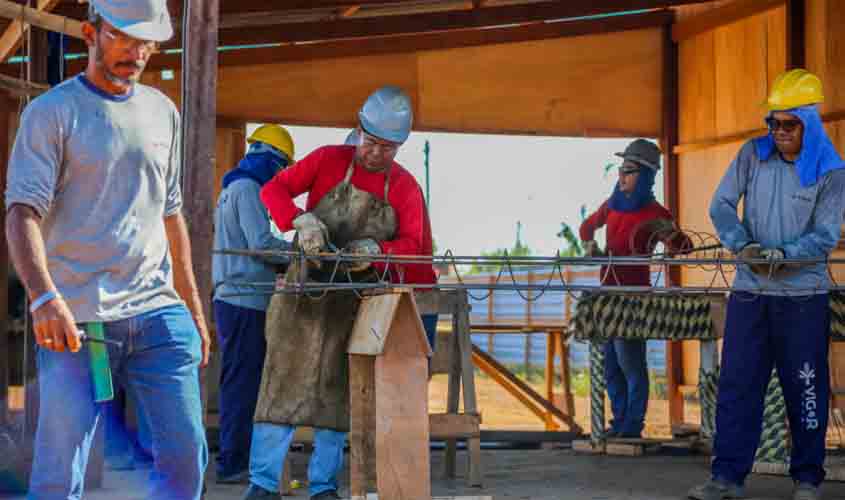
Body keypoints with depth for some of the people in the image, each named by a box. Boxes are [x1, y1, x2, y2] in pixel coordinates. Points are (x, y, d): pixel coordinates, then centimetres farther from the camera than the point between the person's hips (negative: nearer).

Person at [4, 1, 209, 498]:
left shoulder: (162, 112, 16)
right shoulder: (52, 112, -1)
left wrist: (194, 310, 19)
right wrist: (44, 297, -29)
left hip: (158, 312, 5)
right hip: (77, 318, -5)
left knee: (187, 455, 2)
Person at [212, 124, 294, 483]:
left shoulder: (232, 189, 21)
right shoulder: (248, 189, -10)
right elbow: (261, 243, -18)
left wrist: (286, 258, 12)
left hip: (231, 296, 10)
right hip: (244, 300, -10)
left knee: (239, 381, 12)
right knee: (243, 381, -8)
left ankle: (233, 459, 15)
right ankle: (234, 463, -7)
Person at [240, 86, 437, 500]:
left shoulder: (405, 188, 2)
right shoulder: (329, 160, -2)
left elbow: (415, 245, -6)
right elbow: (273, 190, -6)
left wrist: (376, 250, -26)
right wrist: (301, 220, -25)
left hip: (356, 301, 2)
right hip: (305, 290, -2)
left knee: (337, 391, 6)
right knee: (284, 381, -5)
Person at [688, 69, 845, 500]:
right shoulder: (753, 154, 3)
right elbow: (721, 205, -1)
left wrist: (782, 254, -26)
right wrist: (741, 243, -18)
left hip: (804, 295, -2)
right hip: (749, 291, 2)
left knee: (805, 390, 4)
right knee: (736, 384, 2)